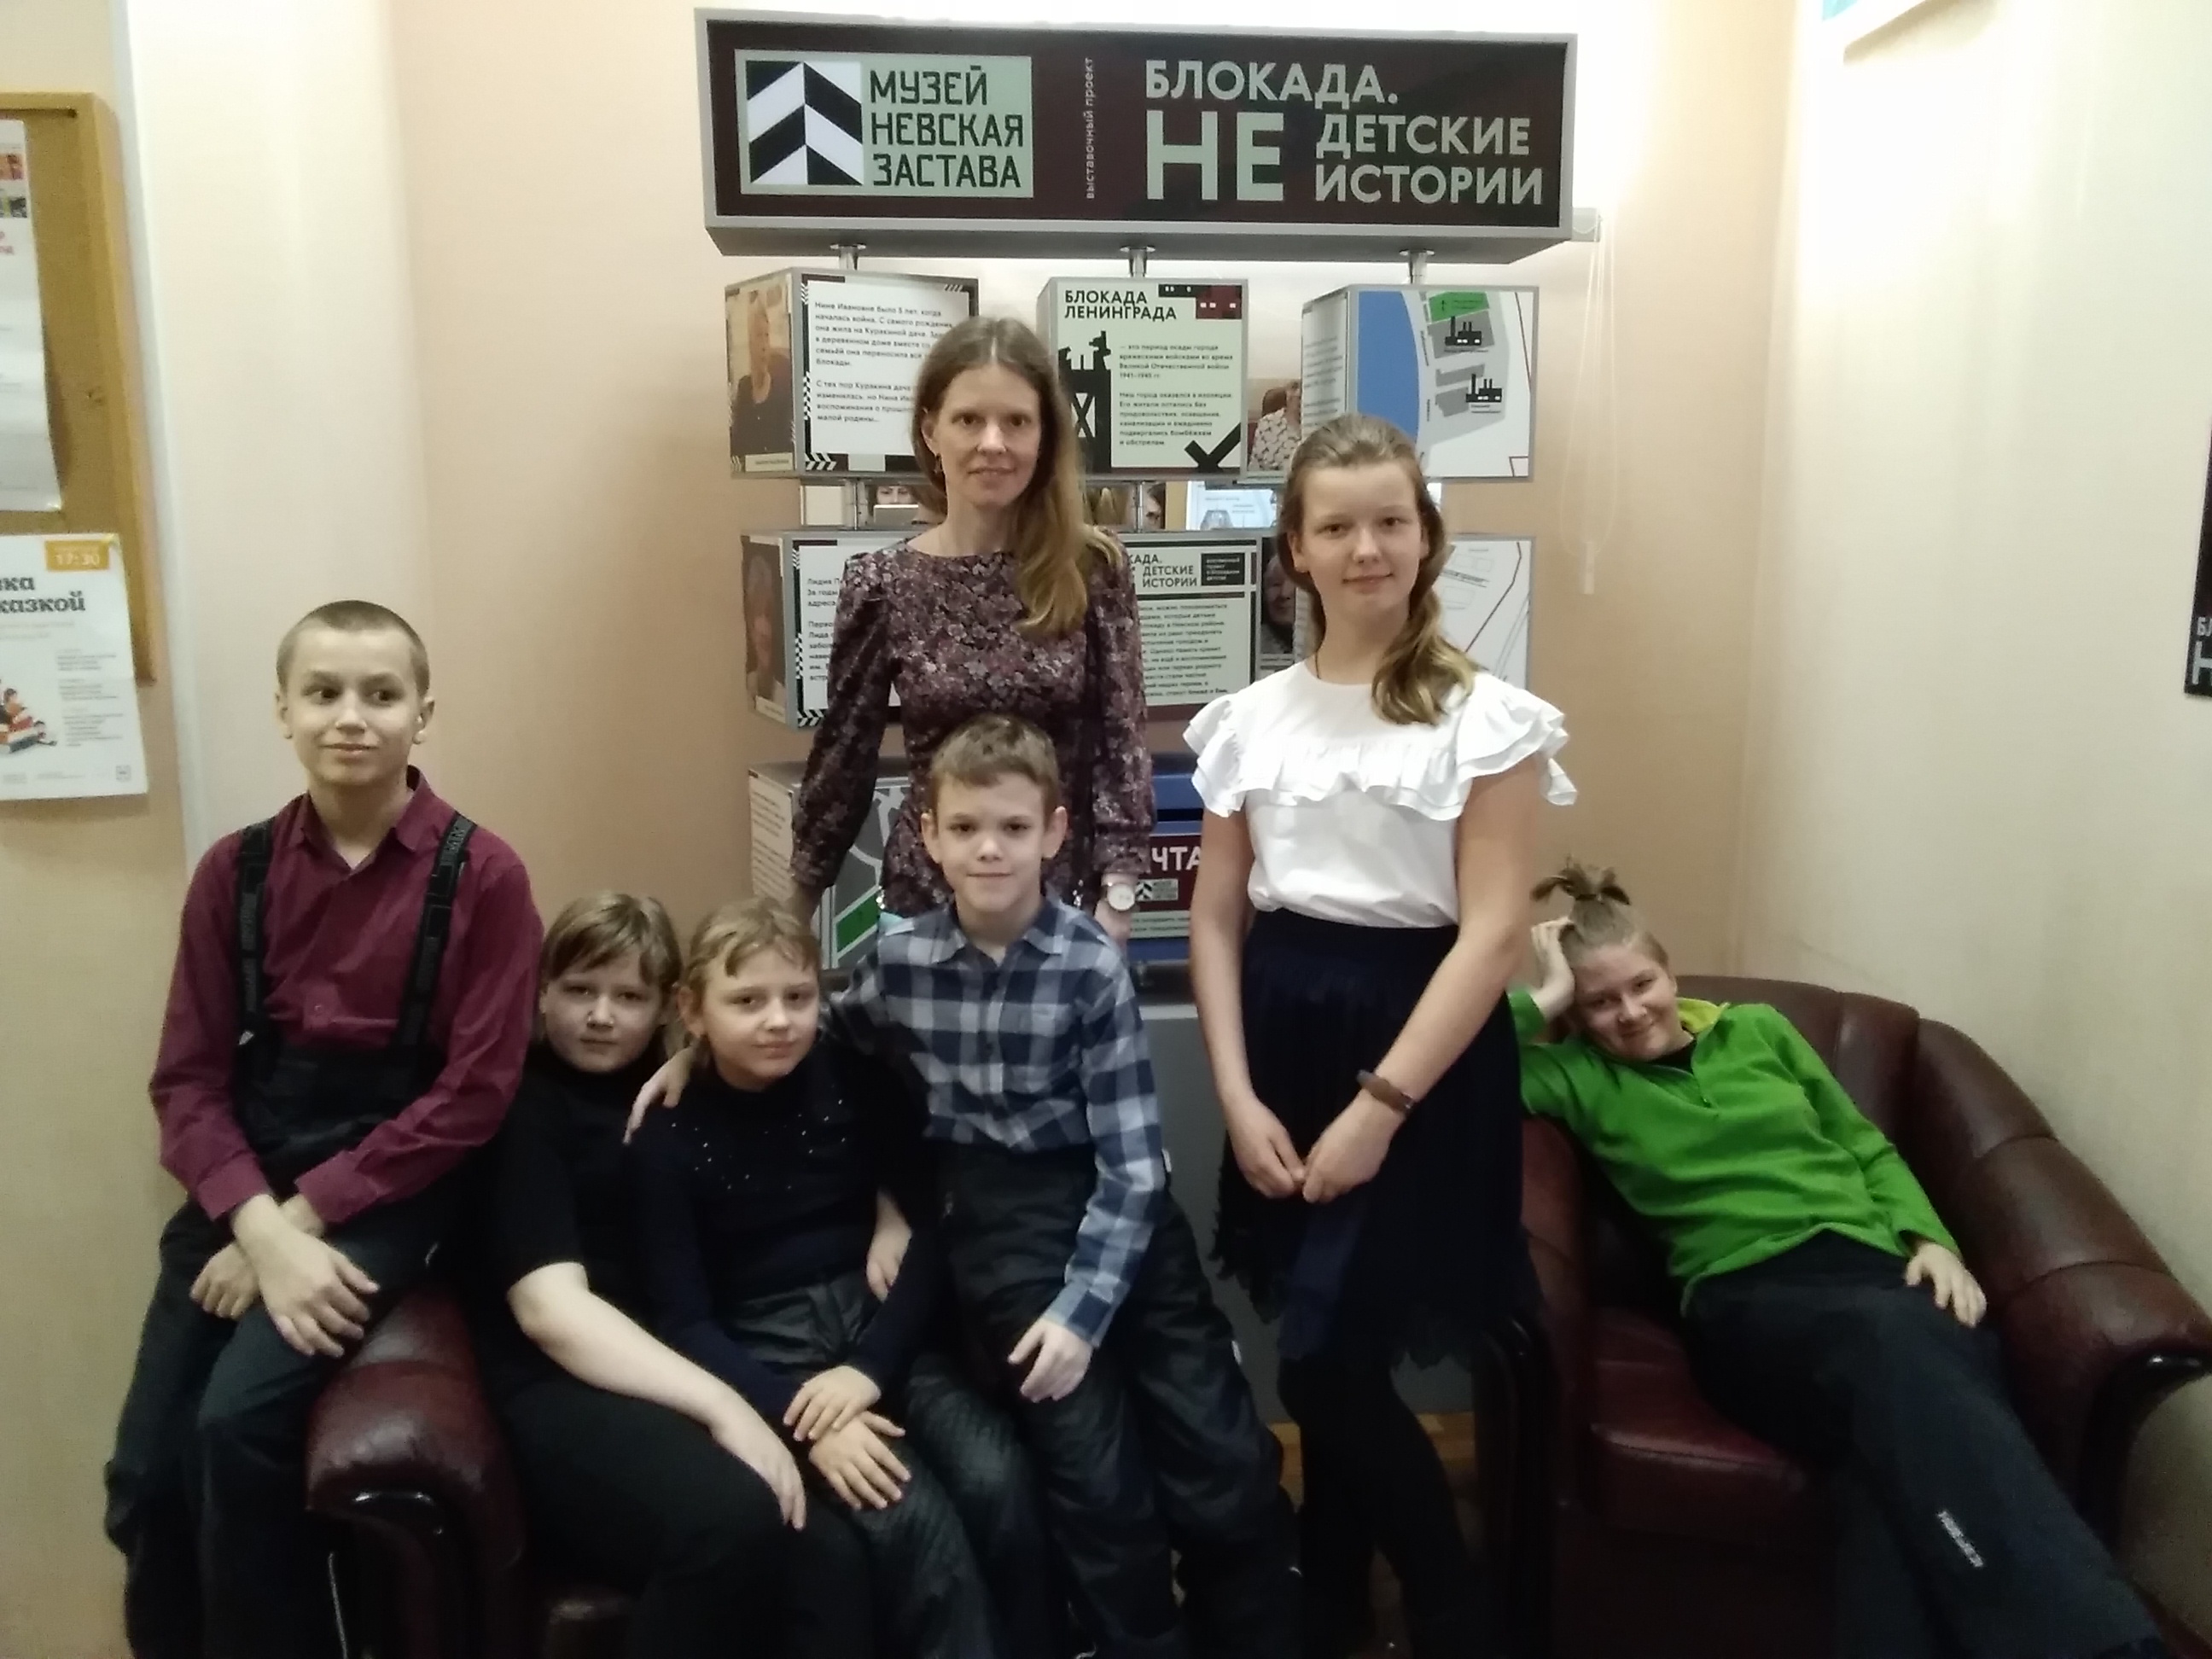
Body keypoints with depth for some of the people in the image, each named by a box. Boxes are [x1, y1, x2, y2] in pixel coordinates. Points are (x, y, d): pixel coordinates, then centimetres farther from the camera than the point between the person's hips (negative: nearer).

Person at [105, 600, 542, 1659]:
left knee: (241, 1420, -22)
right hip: (242, 1179, 4)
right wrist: (258, 1224, -16)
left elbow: (473, 1093, -10)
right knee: (144, 1474, -4)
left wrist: (307, 1215, -15)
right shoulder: (234, 871, 3)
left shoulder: (481, 876, -9)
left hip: (389, 1184, -4)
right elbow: (189, 1080, 1)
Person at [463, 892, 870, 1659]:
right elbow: (552, 1310, -9)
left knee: (832, 1554, -30)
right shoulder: (525, 1104, 4)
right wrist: (721, 1404, -21)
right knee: (734, 1518, -36)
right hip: (566, 1391, -4)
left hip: (690, 1378, 4)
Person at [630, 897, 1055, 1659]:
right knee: (912, 1523, -27)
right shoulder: (670, 1137, -5)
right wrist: (802, 1418, -19)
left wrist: (871, 1366, -15)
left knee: (998, 1483, -23)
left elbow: (930, 1231, -1)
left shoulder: (857, 1081, 0)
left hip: (880, 1320, 2)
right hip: (768, 1350, -2)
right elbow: (685, 1322, -6)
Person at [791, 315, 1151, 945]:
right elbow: (844, 751, 3)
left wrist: (1116, 894, -10)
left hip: (1065, 890, 0)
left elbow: (1122, 738, -5)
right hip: (929, 890, 0)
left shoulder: (1091, 566, -5)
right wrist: (797, 904, 7)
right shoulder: (881, 584, -5)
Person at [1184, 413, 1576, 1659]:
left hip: (1418, 1050, -4)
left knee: (1328, 1361, -4)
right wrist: (1238, 1097, -3)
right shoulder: (1252, 718, 6)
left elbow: (1494, 930, -12)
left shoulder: (1486, 717, -6)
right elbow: (1217, 917, 7)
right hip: (1283, 1038, 4)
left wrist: (1380, 1105, -16)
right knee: (1326, 1363, 13)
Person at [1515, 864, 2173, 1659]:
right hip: (1748, 1298, -3)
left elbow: (1869, 1149, 26)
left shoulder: (1758, 1029, 24)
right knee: (1890, 1342, -40)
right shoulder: (1586, 1077, 12)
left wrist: (1931, 1240, 9)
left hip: (1875, 1265, 4)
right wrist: (1544, 998, 4)